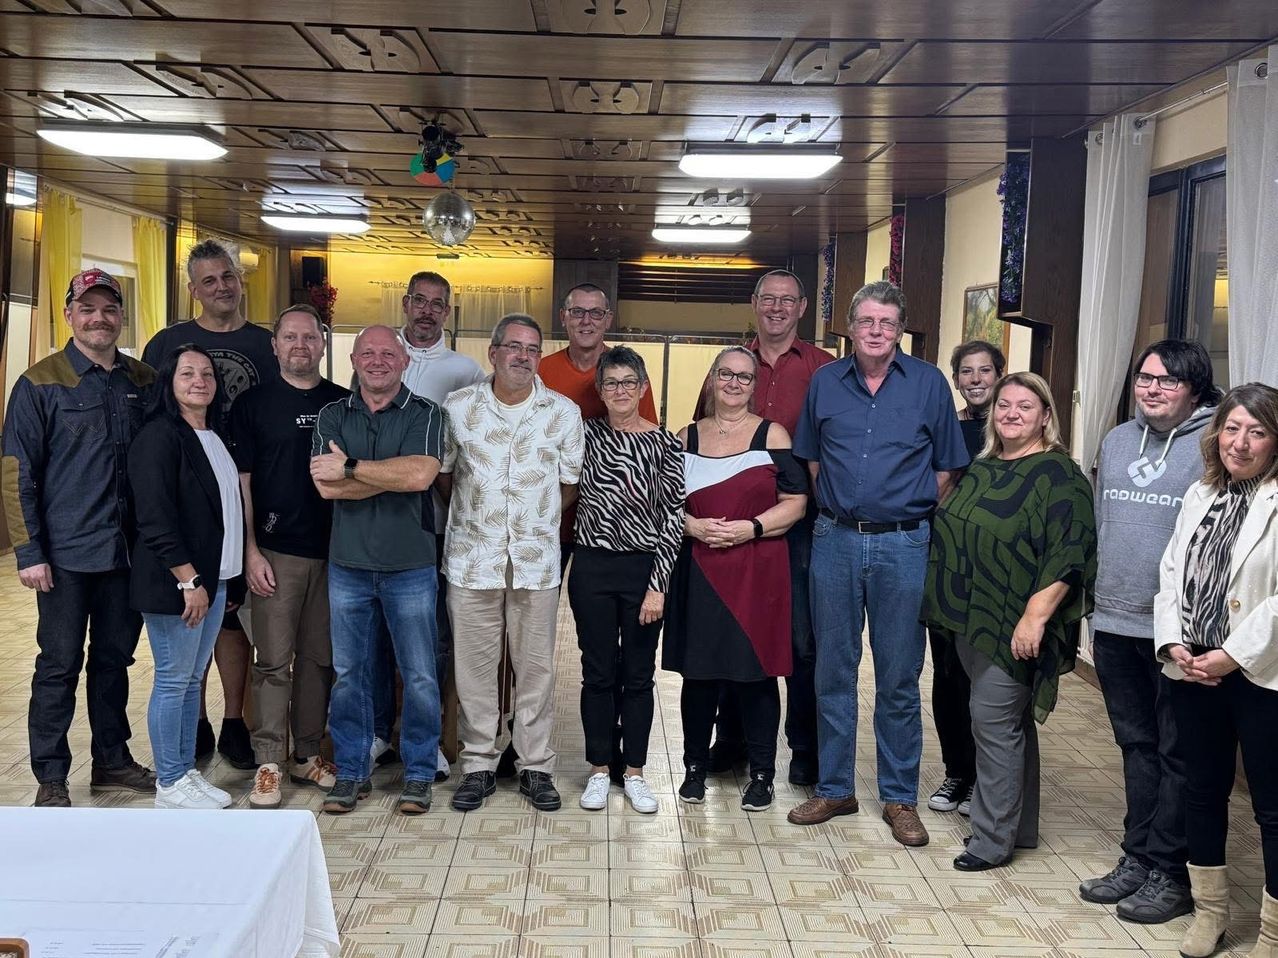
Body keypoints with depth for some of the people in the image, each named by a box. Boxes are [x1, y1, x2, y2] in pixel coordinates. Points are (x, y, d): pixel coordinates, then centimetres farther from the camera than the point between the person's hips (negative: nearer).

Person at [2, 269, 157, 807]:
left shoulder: (144, 381, 8)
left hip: (128, 552, 4)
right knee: (60, 666, 4)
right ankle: (50, 779, 16)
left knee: (114, 659, 14)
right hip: (67, 554, -4)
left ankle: (112, 761, 27)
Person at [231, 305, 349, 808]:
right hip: (276, 552, -3)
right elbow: (240, 481, 0)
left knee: (320, 658, 10)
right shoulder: (253, 403, 2)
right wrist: (251, 550, -7)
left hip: (334, 551, 3)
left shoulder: (345, 403, 9)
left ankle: (308, 753, 21)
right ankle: (269, 763, 7)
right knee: (274, 661, -1)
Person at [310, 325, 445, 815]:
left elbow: (420, 475, -20)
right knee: (348, 672, 10)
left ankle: (419, 773, 18)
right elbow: (325, 485, -8)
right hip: (347, 563, 3)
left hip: (410, 566, -2)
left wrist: (350, 468, -14)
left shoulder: (425, 414, -2)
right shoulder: (332, 416, 6)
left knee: (419, 674, 4)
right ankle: (351, 772, 23)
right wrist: (395, 475, -12)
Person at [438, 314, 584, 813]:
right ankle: (478, 765, 20)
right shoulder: (458, 407, 1)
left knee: (536, 666, 6)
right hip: (471, 559, 0)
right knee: (474, 665, 6)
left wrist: (538, 521, 5)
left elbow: (570, 483, 9)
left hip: (536, 560, 0)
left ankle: (536, 766, 19)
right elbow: (442, 475, 11)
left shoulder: (564, 412, 2)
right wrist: (472, 518, 9)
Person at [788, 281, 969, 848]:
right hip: (835, 541, 2)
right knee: (832, 672, 9)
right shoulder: (825, 382, 6)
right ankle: (834, 788, 22)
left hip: (903, 545, -2)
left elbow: (946, 467, 6)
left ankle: (900, 798, 18)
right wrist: (836, 506, 10)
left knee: (899, 679, 5)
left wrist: (916, 513, 4)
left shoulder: (928, 383, 1)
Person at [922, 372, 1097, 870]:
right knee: (1011, 722, 15)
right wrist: (949, 605, 19)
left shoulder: (1058, 475, -11)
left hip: (1015, 627, -8)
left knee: (993, 720, -6)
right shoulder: (981, 468, 13)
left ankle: (992, 839, 5)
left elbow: (1067, 556, -18)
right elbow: (953, 534, 21)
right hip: (971, 620, 8)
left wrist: (1035, 616, -23)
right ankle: (1020, 828, 26)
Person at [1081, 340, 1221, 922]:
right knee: (1136, 746, 17)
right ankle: (1137, 857, 28)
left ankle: (1169, 872, 17)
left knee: (1176, 754, 6)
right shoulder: (1117, 440, 11)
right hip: (1114, 624, 7)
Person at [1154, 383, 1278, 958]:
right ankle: (1209, 911, 33)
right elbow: (1171, 572, 10)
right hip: (1192, 670, 6)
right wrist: (1173, 644, -3)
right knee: (1202, 791, 16)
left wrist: (1230, 656, -16)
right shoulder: (1200, 495, 11)